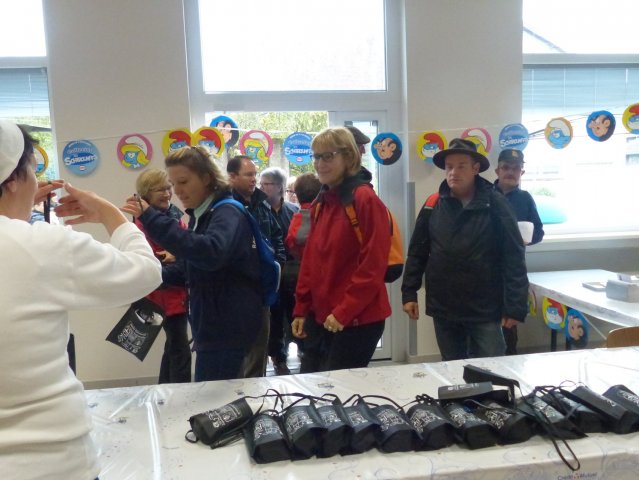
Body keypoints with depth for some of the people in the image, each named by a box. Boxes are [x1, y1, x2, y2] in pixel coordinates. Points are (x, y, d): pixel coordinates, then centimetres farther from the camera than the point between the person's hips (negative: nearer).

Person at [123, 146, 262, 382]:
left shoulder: (228, 213, -15)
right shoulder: (200, 215, 13)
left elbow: (211, 252, -37)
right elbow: (189, 269, 18)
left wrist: (152, 218, -36)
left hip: (228, 328, -9)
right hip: (212, 326, 9)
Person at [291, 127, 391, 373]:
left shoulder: (366, 200, -13)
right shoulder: (321, 202, 10)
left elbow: (372, 266, -18)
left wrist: (343, 312, -17)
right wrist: (301, 309, 11)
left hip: (357, 319, -7)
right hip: (320, 316, 7)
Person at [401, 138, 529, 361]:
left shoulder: (495, 205, -7)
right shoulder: (433, 205, 1)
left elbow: (513, 257, -8)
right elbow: (417, 252, 7)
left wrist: (514, 306, -11)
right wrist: (409, 293, 2)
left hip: (485, 311, -3)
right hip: (443, 310, 3)